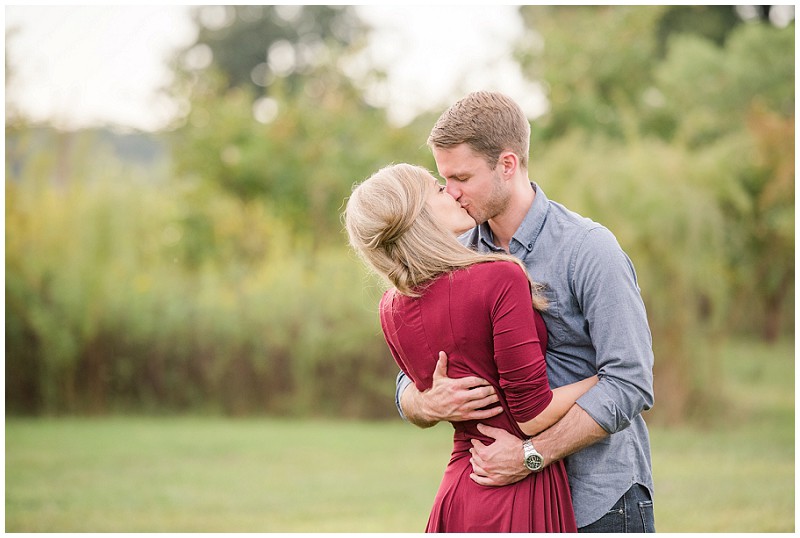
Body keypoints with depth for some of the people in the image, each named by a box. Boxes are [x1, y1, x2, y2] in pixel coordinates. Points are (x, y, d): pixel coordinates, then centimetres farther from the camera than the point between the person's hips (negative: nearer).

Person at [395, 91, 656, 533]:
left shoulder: (589, 249, -11)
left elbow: (628, 383, -17)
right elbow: (409, 386, 6)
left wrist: (532, 454, -23)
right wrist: (429, 404, -18)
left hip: (600, 501, -5)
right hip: (502, 500, 5)